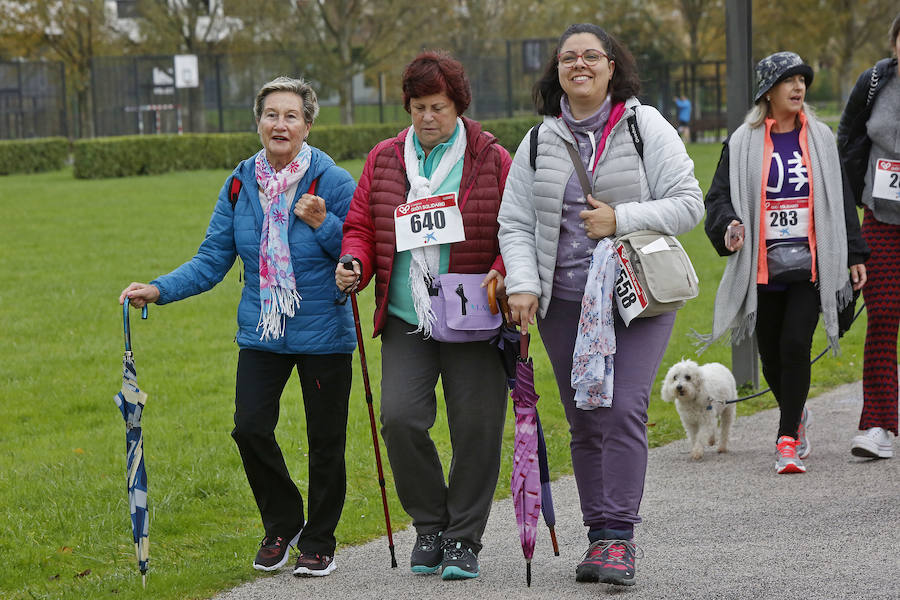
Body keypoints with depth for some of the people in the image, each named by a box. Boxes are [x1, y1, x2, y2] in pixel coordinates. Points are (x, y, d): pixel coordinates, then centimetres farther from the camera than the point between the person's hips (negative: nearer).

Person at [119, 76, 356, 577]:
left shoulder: (333, 182, -8)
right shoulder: (240, 184, 1)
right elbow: (213, 261, 2)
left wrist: (324, 225, -23)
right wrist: (159, 290, -10)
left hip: (324, 334, -3)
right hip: (261, 332, 3)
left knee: (325, 440, 5)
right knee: (250, 429, -6)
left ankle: (319, 541, 24)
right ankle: (283, 525, 19)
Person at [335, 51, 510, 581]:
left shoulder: (491, 159, 1)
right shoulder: (385, 160, 10)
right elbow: (361, 226, 15)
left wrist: (503, 273, -18)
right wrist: (356, 264, -6)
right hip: (406, 319, 2)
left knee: (476, 427, 0)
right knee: (400, 417, -12)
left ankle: (464, 538, 15)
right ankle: (430, 523, 10)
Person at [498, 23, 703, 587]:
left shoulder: (647, 127, 0)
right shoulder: (539, 143, 10)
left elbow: (688, 203, -4)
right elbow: (515, 223, 10)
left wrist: (620, 219, -15)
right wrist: (522, 285, -5)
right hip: (565, 302, 4)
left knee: (623, 409, -16)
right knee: (585, 422, 5)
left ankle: (620, 534, -12)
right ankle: (600, 536, 14)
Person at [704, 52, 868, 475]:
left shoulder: (820, 139, 9)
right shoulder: (743, 143, 3)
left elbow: (840, 199, 14)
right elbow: (719, 197, 4)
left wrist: (854, 254, 12)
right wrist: (728, 226, -18)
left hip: (811, 265, 0)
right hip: (762, 267, 0)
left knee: (796, 345, -15)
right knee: (771, 355, 8)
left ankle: (788, 440, -9)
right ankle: (796, 415, 36)